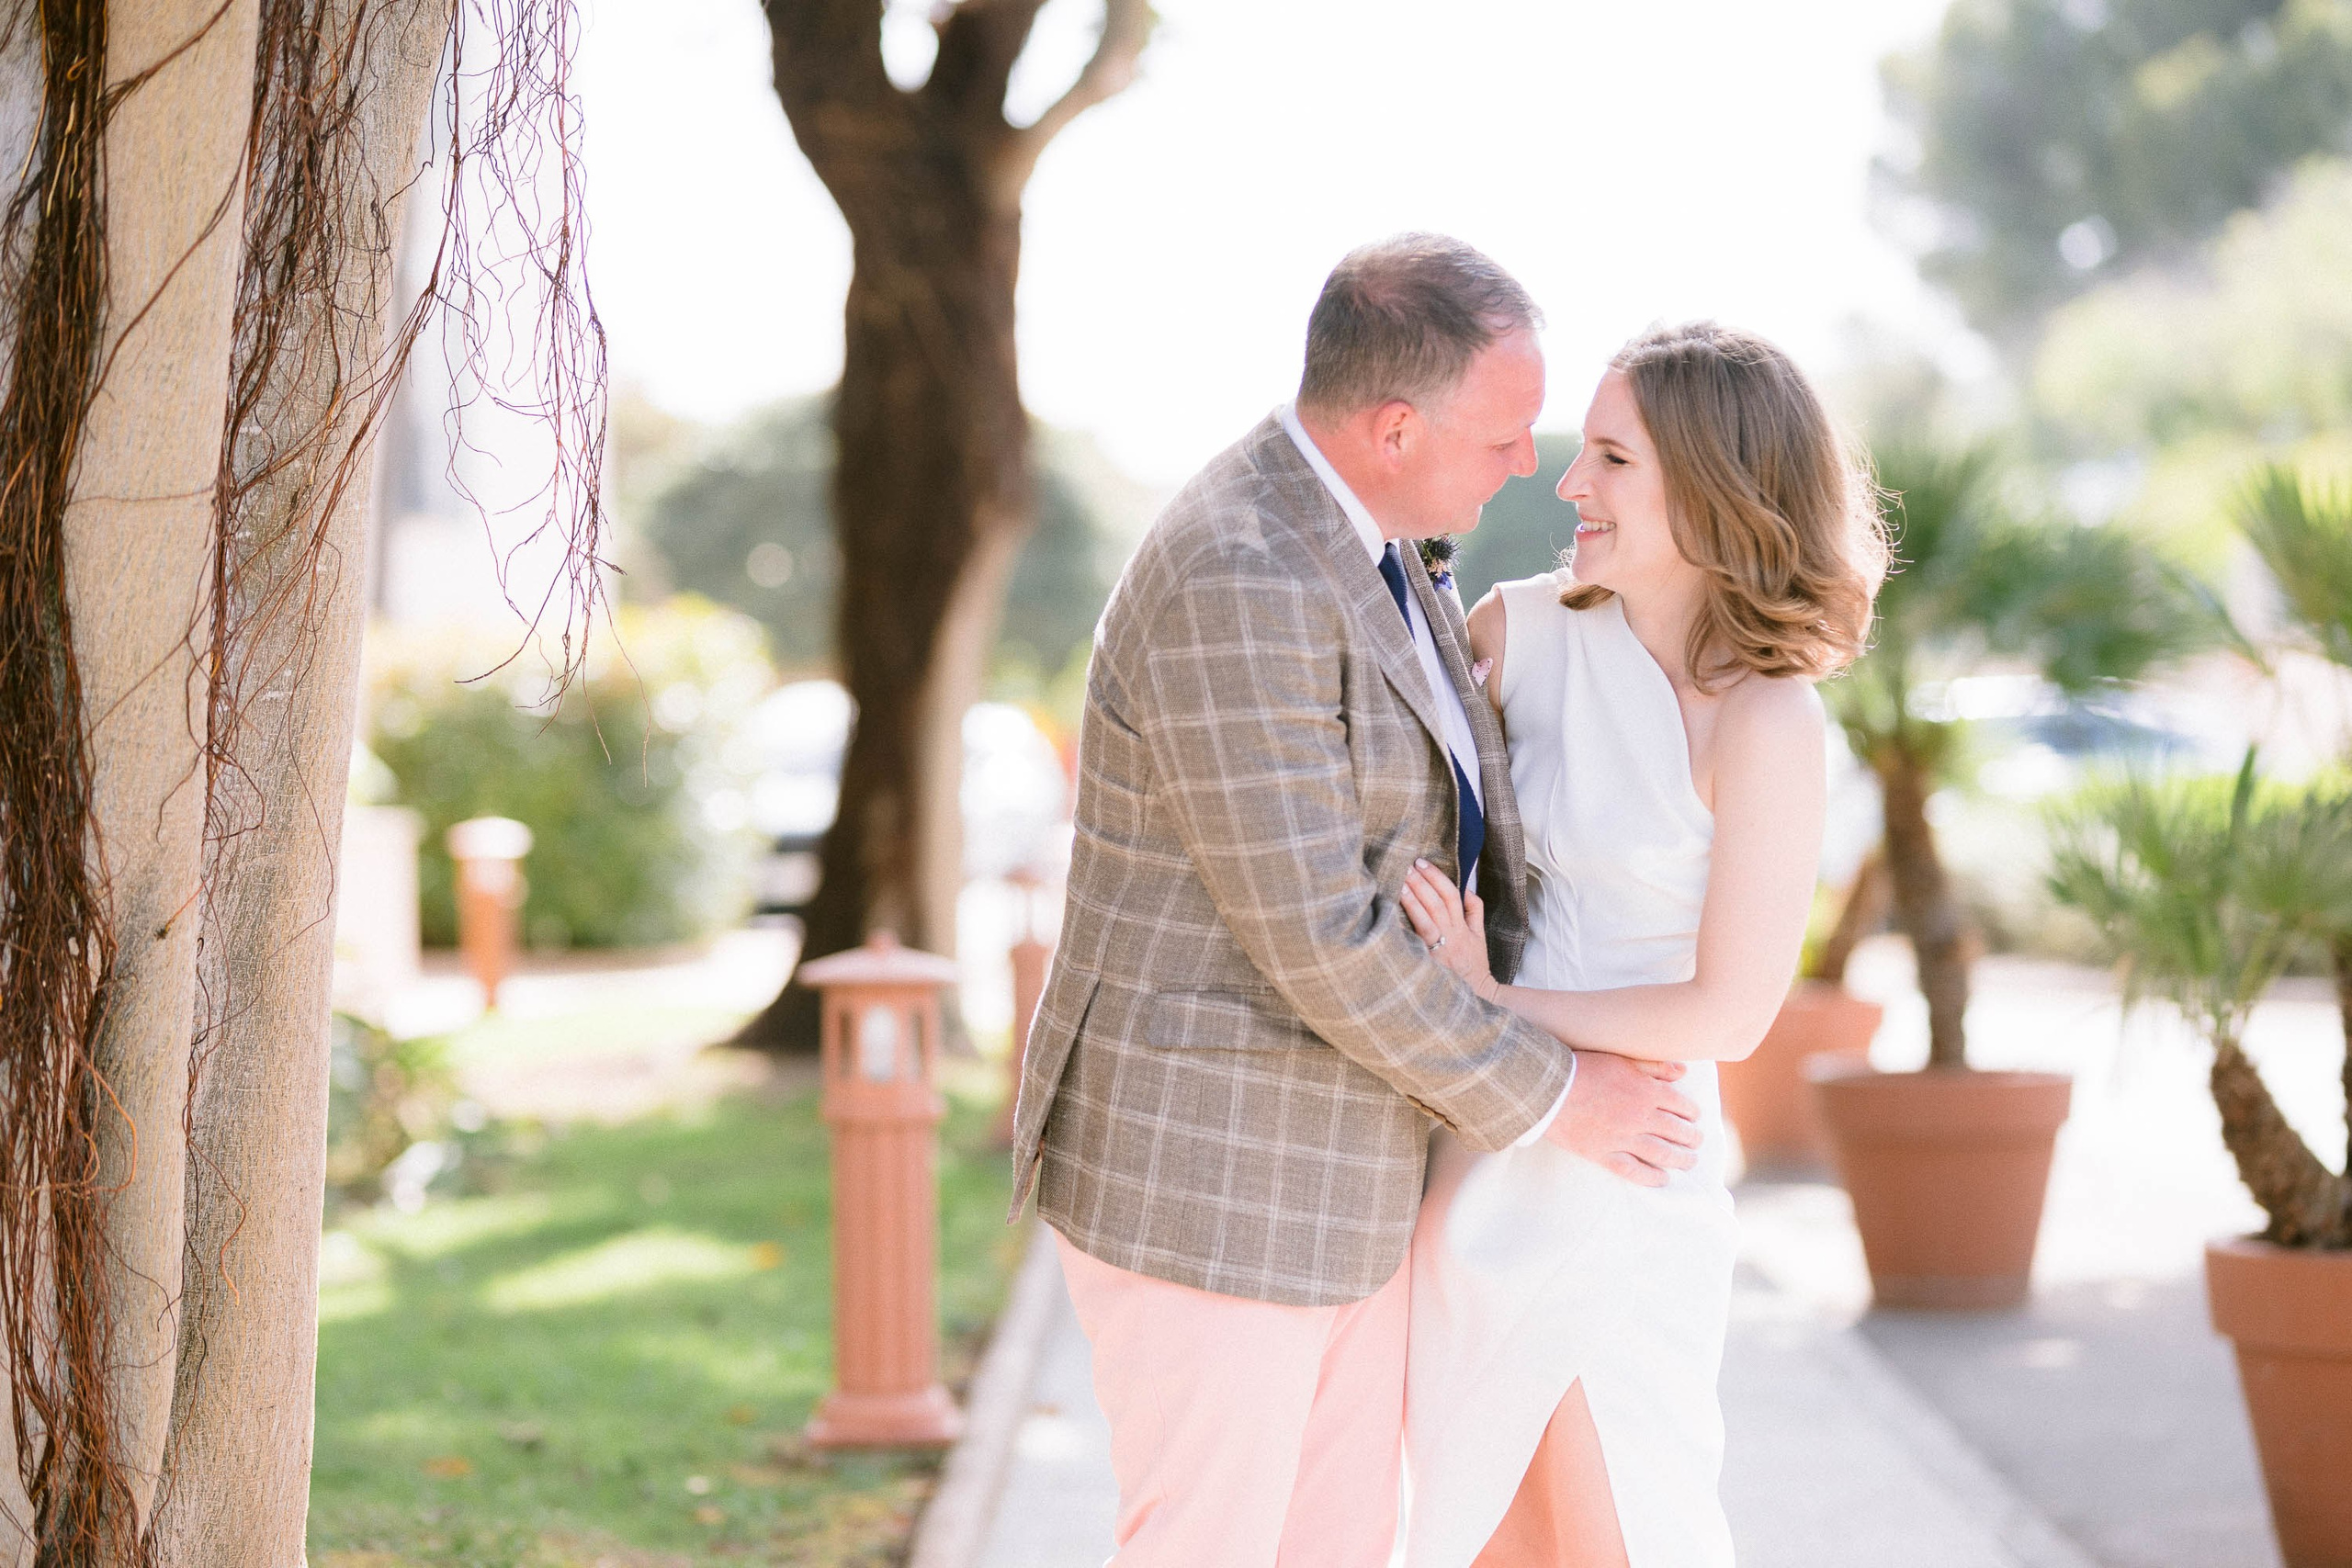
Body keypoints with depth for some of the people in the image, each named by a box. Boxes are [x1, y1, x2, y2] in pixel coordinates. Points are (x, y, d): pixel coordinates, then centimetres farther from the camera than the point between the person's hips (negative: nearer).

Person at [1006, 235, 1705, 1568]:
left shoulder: (1345, 533, 7)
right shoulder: (1236, 585, -27)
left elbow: (1444, 828, 15)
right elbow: (1315, 937, -25)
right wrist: (1546, 1098, -14)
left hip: (1327, 1165, 10)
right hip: (1200, 1173, -10)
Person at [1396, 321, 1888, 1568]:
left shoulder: (1764, 725, -16)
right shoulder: (1527, 629, -1)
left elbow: (1729, 1013, -15)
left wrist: (1490, 1001, -14)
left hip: (1622, 1194, -5)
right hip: (1470, 1172, 5)